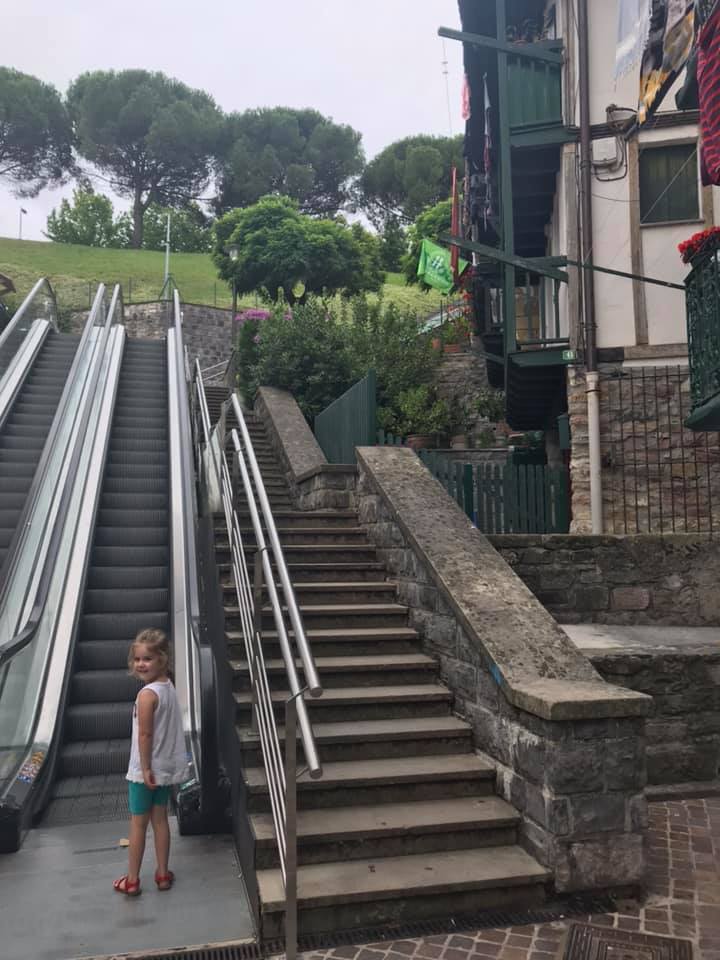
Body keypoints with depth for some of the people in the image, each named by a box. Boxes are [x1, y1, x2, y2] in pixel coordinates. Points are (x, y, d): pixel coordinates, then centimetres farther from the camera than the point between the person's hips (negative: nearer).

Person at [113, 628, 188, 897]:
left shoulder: (147, 694, -23)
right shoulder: (169, 686, 2)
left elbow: (145, 734, -23)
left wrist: (146, 769, -16)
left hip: (146, 769, -7)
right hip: (167, 767, 7)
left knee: (138, 824, 8)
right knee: (160, 819, 16)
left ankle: (132, 880, 20)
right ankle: (163, 874, 25)